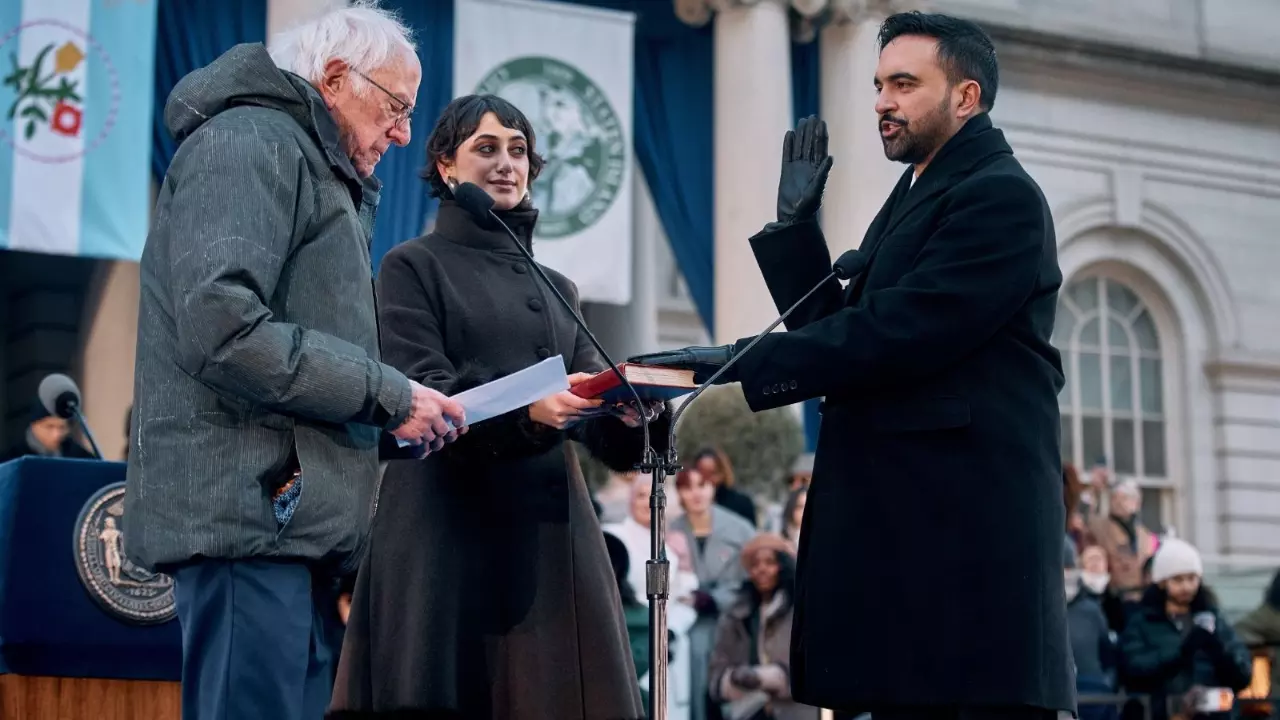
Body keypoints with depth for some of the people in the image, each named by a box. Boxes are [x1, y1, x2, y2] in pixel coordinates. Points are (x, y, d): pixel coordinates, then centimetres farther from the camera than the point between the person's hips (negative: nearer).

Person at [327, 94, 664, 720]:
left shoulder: (557, 288, 21)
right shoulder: (413, 267, 5)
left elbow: (603, 430, 11)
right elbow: (420, 395, -10)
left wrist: (629, 412, -13)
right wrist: (528, 411, -26)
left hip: (552, 531, 5)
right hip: (451, 530, -5)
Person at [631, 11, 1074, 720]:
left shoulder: (1001, 197, -8)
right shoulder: (915, 196, 22)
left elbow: (898, 333, -19)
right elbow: (840, 327, 18)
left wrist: (741, 362, -19)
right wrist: (796, 224, 9)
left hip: (966, 524, -9)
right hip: (901, 522, 9)